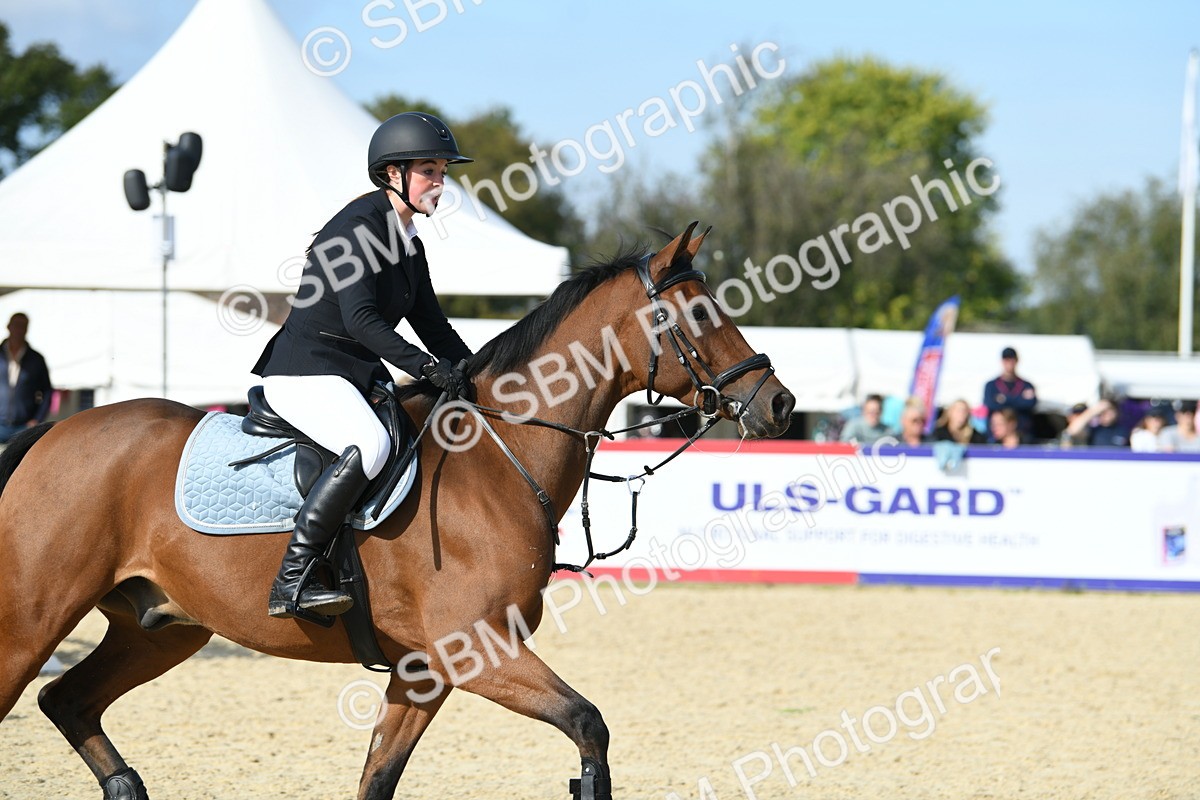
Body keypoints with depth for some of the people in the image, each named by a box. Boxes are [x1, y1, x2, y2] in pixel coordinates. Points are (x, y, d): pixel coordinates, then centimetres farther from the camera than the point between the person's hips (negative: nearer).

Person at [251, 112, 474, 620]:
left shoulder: (408, 245, 15)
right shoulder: (358, 225, -14)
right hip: (304, 373, -10)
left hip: (356, 377, 10)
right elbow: (360, 318, -24)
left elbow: (433, 327, 21)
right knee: (370, 445, -35)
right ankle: (290, 581, -35)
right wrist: (430, 368, -28)